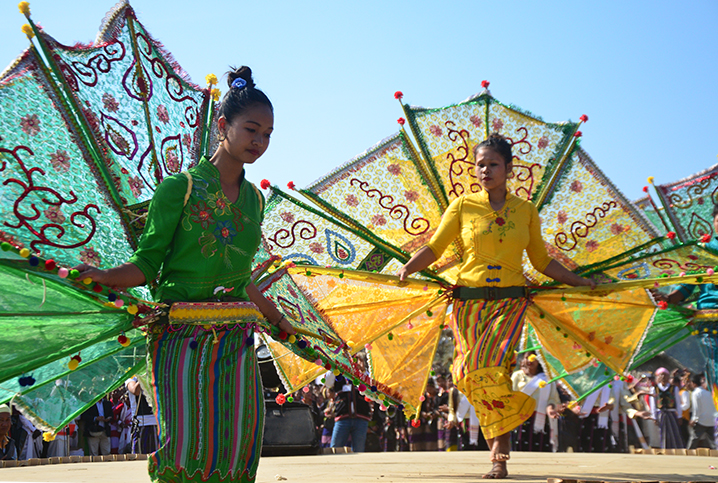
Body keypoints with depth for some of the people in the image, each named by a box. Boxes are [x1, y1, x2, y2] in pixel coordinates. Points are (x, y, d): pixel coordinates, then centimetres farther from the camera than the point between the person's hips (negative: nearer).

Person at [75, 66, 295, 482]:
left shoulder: (253, 198, 12)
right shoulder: (179, 189, -3)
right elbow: (147, 264, -4)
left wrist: (279, 321, 29)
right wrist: (104, 277, -23)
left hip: (236, 340, 5)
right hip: (182, 336, -5)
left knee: (238, 441, 0)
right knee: (186, 439, -9)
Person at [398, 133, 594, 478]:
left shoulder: (526, 211, 10)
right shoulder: (463, 205, 6)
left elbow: (542, 260, 17)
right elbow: (434, 248, 4)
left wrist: (581, 283, 15)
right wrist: (407, 269, -12)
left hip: (510, 301, -1)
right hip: (469, 301, 1)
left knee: (488, 368, -19)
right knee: (470, 374, -8)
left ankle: (499, 459, -8)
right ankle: (500, 454, 12)